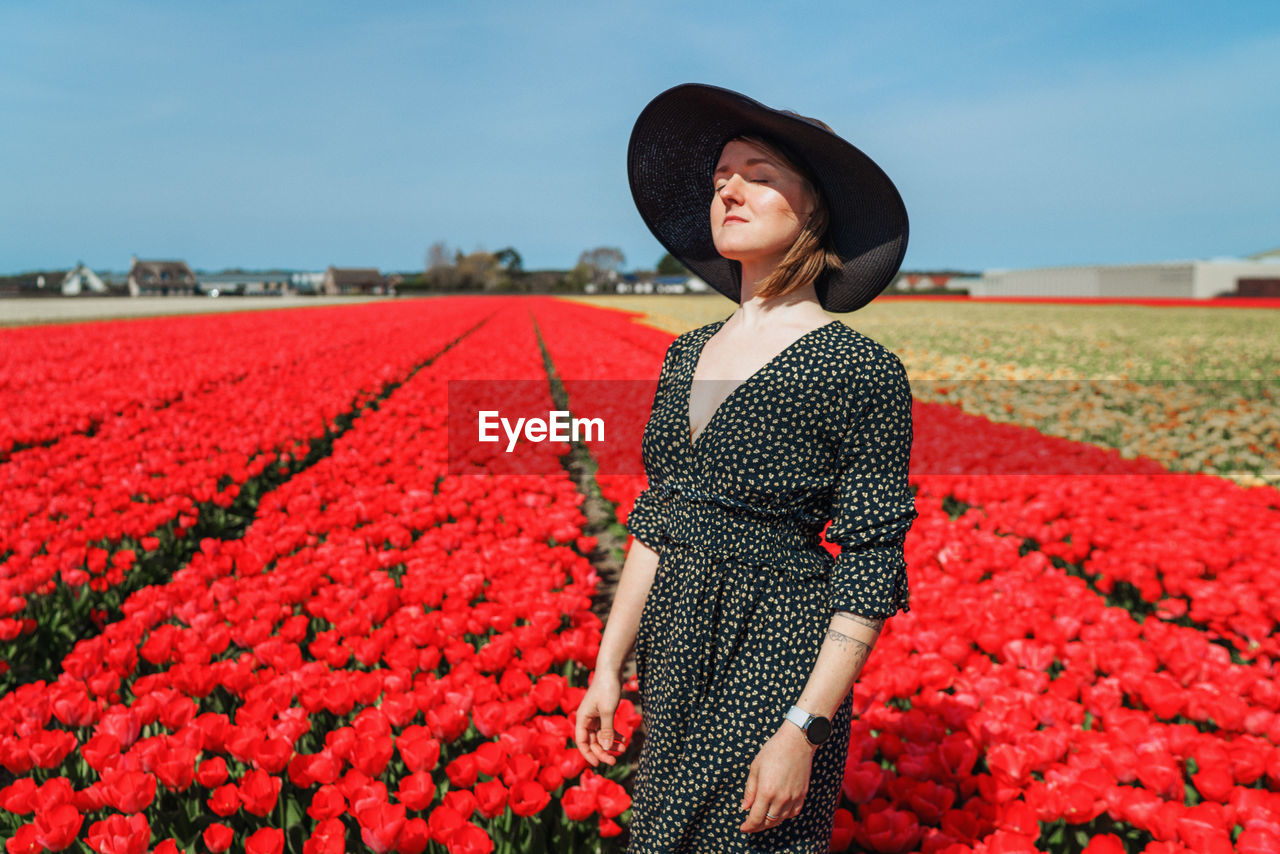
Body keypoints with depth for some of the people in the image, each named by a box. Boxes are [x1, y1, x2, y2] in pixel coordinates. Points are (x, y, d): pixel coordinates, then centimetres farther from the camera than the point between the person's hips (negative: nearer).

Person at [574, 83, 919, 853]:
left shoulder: (859, 370, -14)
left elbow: (872, 568, -13)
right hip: (680, 663, 6)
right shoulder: (688, 356, 5)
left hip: (776, 666, -6)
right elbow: (655, 524, 10)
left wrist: (803, 731, -16)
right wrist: (609, 667, 11)